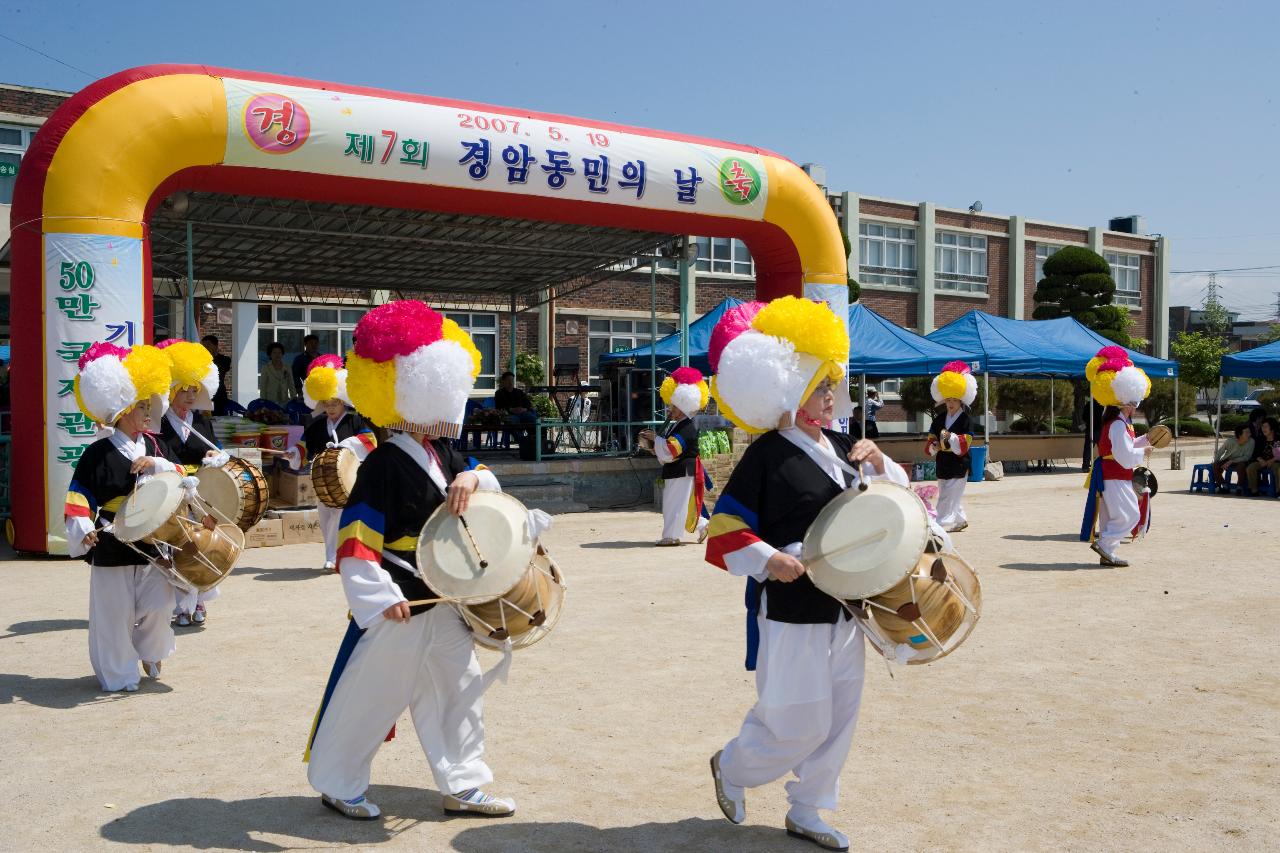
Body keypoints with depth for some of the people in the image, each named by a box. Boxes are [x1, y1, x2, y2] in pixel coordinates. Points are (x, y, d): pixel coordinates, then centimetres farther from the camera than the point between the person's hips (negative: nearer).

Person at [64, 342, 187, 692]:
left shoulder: (153, 445, 7)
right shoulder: (98, 453, -8)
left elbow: (179, 476, 3)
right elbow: (79, 495, -8)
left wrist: (157, 464, -14)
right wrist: (83, 529, -21)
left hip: (152, 542, 4)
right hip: (112, 548, -4)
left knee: (160, 603, 0)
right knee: (115, 614, 4)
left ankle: (149, 650, 29)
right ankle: (119, 673, 21)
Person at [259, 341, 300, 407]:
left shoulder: (287, 368, 10)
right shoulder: (266, 368, 3)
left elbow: (291, 385, 11)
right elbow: (262, 388, 3)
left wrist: (294, 397, 1)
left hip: (285, 401, 2)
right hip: (271, 401, -2)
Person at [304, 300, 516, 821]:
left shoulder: (442, 453, 7)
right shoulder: (382, 467, -19)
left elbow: (487, 481, 15)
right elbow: (356, 540, -22)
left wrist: (472, 479, -9)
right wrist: (379, 597, -28)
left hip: (444, 602, 9)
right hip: (398, 608, -9)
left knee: (460, 690, 13)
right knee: (369, 696, 6)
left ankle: (462, 787, 26)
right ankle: (337, 785, 26)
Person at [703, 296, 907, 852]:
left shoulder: (840, 448, 8)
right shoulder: (767, 454, -14)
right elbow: (724, 533, -15)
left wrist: (879, 465, -2)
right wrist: (768, 559, -31)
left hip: (843, 606, 7)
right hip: (791, 608, -7)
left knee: (839, 716, 13)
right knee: (799, 723, 1)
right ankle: (732, 768, 29)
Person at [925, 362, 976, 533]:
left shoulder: (965, 420, -7)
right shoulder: (939, 419, 9)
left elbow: (964, 443, -15)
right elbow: (930, 440, 10)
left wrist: (950, 437, -27)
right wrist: (933, 446, -11)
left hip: (958, 464, -6)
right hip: (943, 464, 6)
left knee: (948, 497, -10)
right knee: (952, 497, 16)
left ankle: (942, 523, -10)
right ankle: (960, 520, 30)